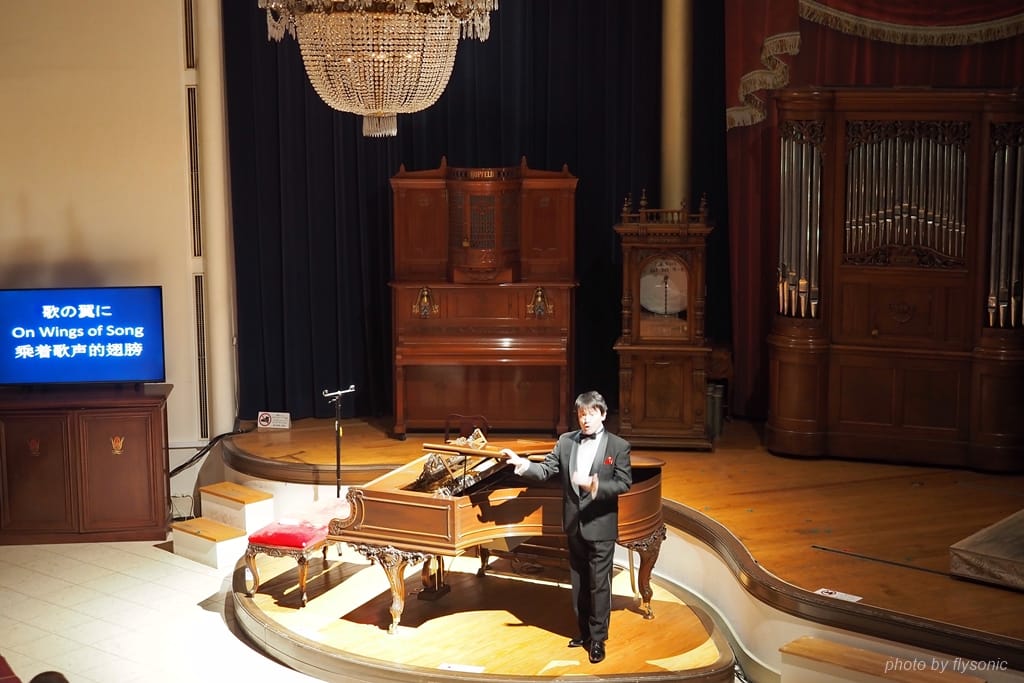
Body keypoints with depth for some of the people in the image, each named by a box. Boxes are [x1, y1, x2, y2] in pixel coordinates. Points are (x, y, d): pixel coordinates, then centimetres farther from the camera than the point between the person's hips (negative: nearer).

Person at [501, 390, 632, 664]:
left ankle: (598, 639, 10)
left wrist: (595, 486, -29)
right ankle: (584, 631, 29)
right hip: (574, 524, 4)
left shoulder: (618, 446, -8)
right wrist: (523, 464, -21)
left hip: (600, 526, -4)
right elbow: (546, 470, -3)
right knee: (579, 582, 15)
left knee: (599, 584, -1)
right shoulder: (566, 441, 2)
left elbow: (624, 483, -14)